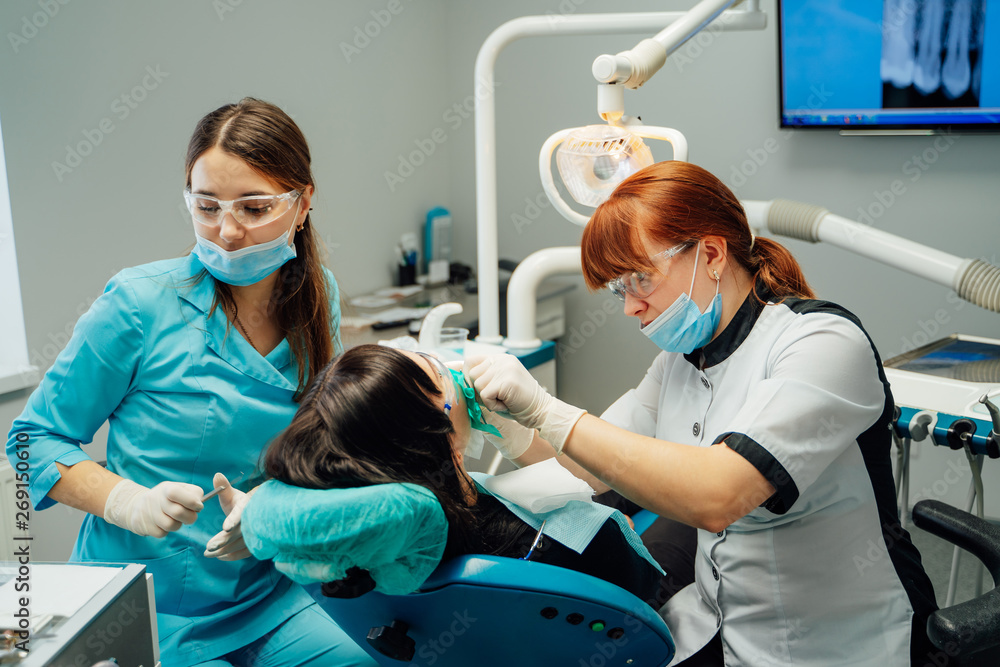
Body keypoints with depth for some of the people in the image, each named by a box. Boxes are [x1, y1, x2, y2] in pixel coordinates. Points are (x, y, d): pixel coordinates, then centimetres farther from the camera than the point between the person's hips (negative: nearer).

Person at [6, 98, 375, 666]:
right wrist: (129, 502, -21)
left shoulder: (317, 300, -1)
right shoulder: (140, 304, -14)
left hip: (265, 596, 4)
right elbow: (35, 439, -4)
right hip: (143, 607, -3)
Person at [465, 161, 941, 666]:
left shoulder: (825, 342, -20)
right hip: (712, 625, 6)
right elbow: (599, 468, 9)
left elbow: (715, 496, -34)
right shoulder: (681, 358, 6)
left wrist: (545, 410, -32)